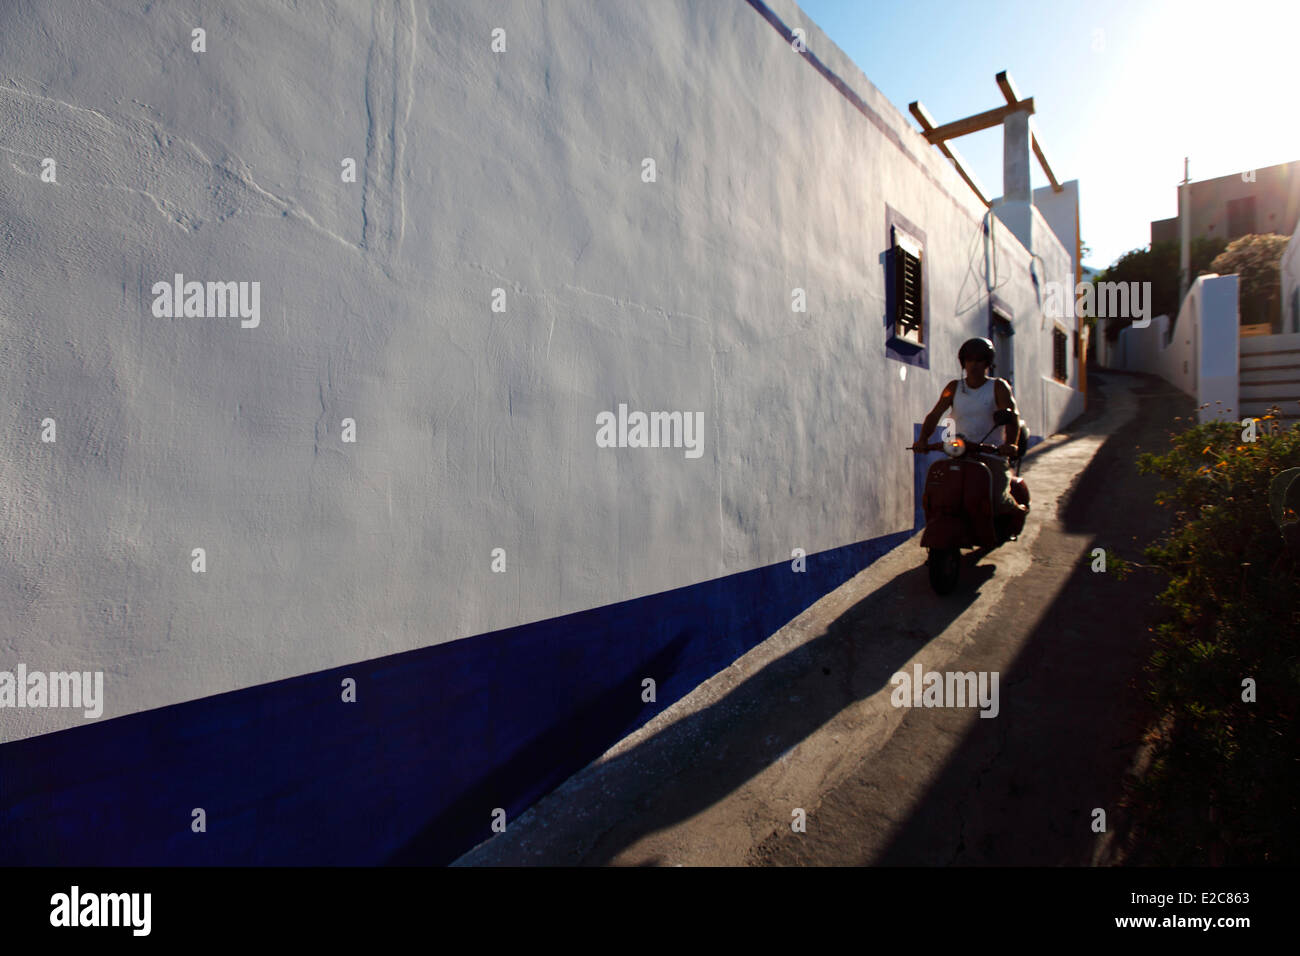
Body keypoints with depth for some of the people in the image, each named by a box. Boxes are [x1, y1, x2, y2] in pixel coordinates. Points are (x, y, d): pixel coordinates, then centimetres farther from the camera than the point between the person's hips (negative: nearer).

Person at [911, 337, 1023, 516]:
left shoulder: (998, 387, 3)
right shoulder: (954, 387, 10)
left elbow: (1012, 415, -12)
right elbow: (934, 415, 1)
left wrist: (1010, 443, -32)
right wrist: (923, 439, -19)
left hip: (992, 456, -2)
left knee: (996, 501, -20)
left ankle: (1016, 508, 15)